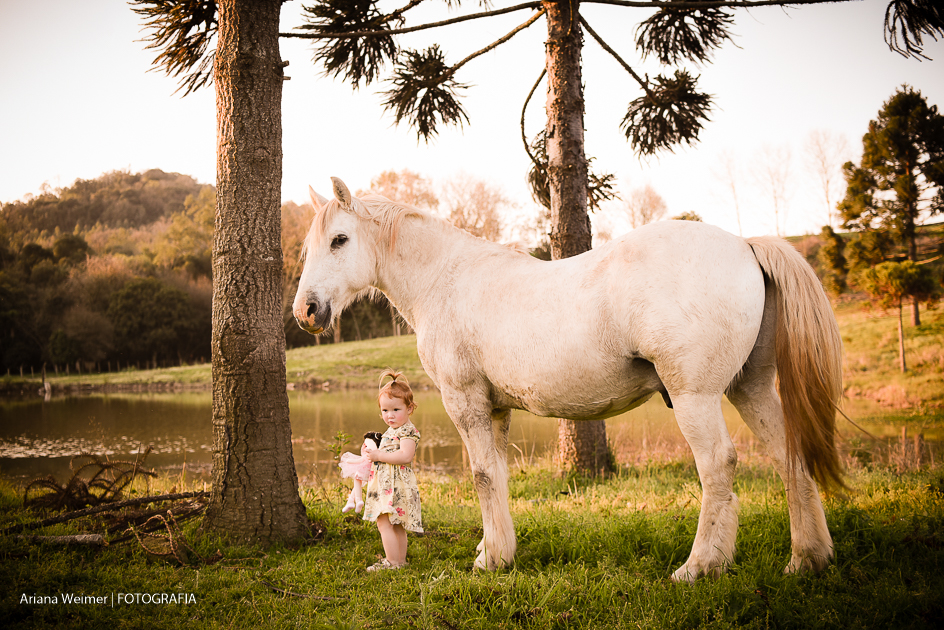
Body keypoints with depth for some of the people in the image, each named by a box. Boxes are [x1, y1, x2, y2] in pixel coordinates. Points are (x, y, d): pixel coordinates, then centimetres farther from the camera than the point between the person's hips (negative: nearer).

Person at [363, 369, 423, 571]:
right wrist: (373, 453, 11)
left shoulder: (408, 431, -13)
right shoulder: (392, 431, 17)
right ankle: (400, 560, 23)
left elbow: (405, 456, -27)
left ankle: (393, 562, -8)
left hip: (395, 485, -10)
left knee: (384, 522, -12)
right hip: (386, 484, 10)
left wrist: (379, 456, -21)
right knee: (396, 525, 15)